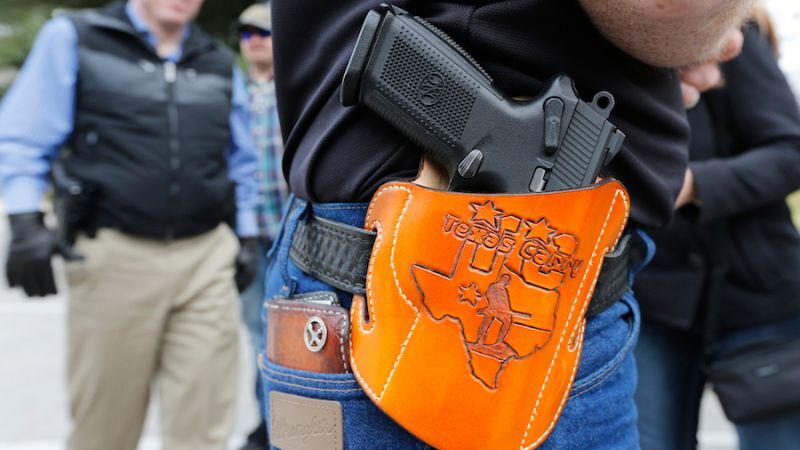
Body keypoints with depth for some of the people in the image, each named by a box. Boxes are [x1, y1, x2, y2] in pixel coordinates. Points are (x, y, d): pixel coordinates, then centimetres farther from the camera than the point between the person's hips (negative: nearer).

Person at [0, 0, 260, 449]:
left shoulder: (221, 64, 16)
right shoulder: (73, 39, 5)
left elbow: (241, 162, 23)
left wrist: (247, 236, 16)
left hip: (208, 258, 3)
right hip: (115, 255, -2)